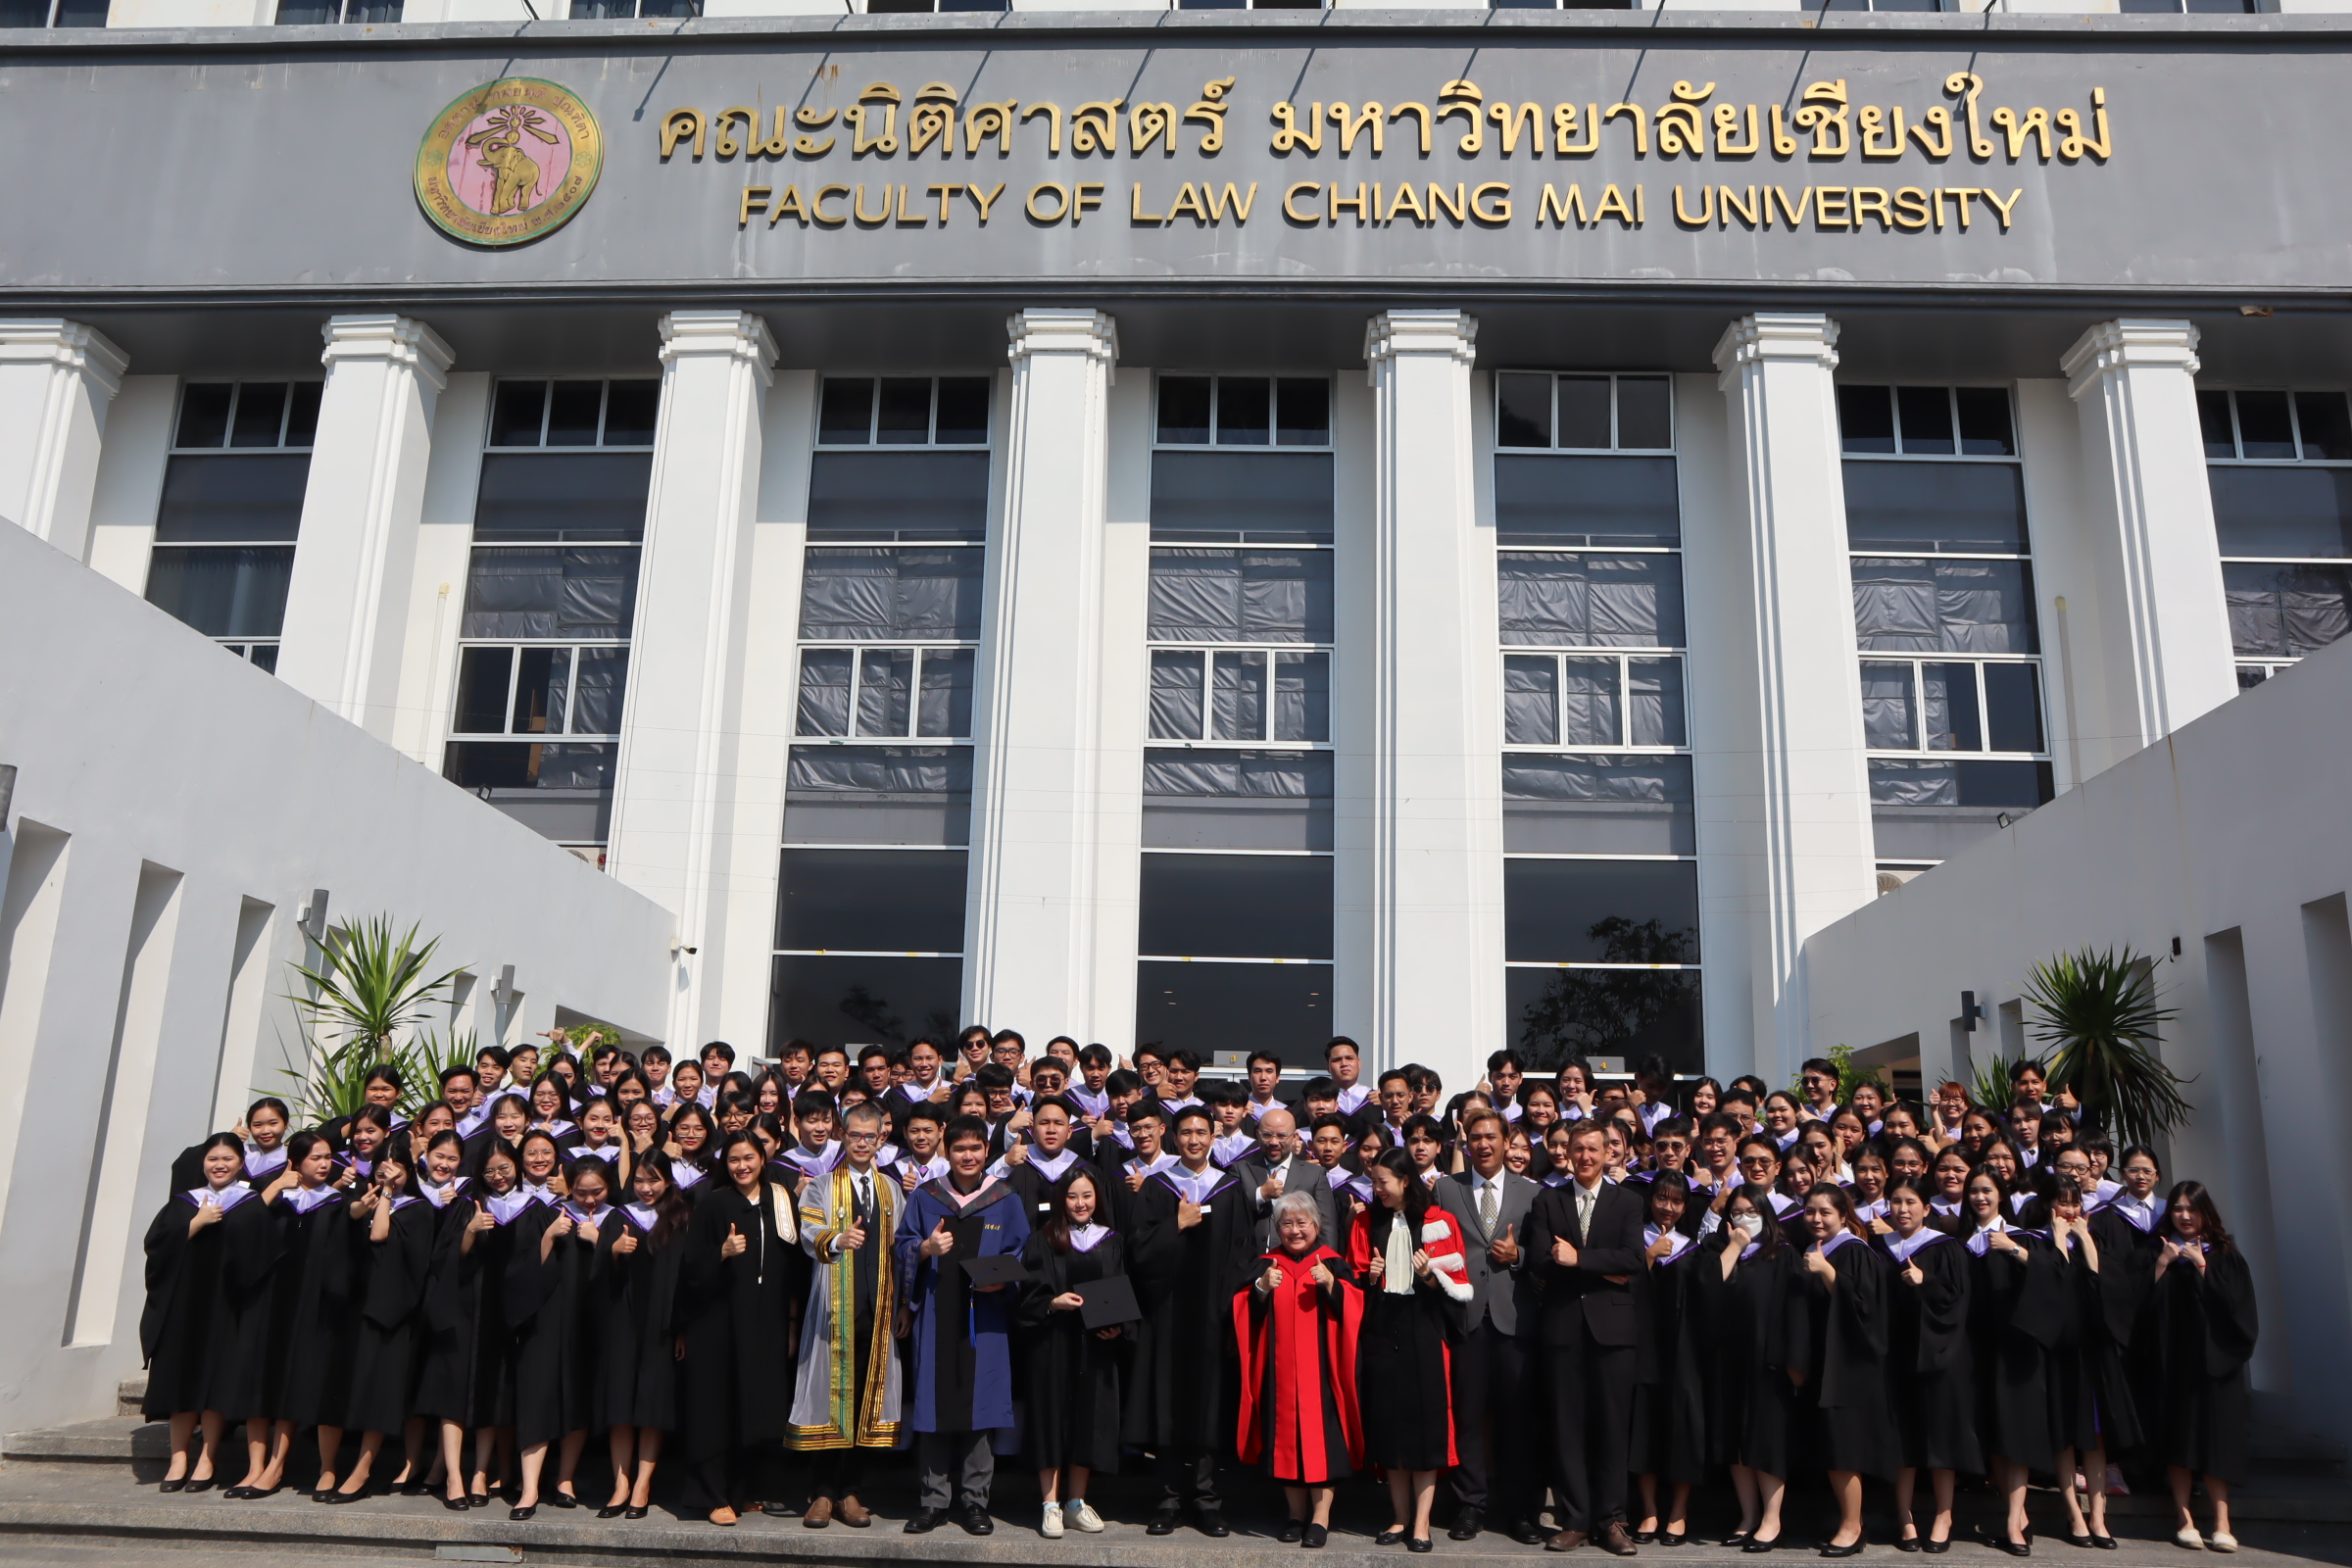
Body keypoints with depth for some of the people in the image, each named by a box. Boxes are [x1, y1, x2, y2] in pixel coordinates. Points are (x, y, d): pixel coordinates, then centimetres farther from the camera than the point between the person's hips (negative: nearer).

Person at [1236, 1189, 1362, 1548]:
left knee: (1321, 1435, -6)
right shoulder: (1267, 1264, 10)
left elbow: (1354, 1309, -4)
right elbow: (1244, 1313, 2)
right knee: (1285, 1437, 2)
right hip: (1280, 1371, 2)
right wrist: (1261, 1288, -15)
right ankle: (1297, 1513, 15)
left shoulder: (1333, 1264, 6)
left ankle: (1321, 1516, 3)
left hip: (1321, 1369, -2)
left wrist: (1332, 1284, -20)